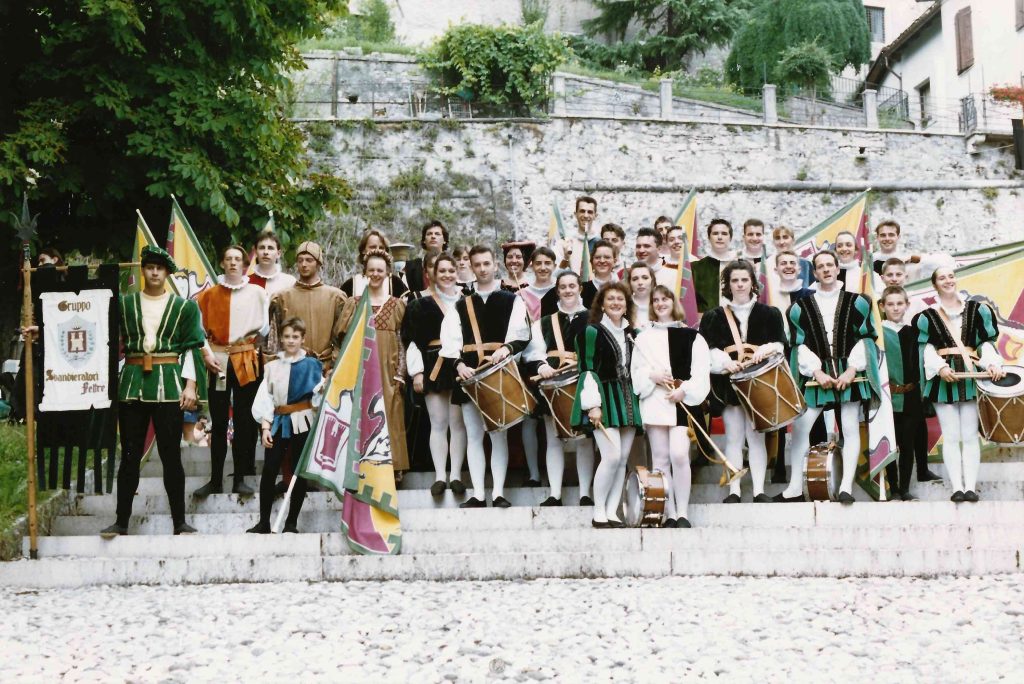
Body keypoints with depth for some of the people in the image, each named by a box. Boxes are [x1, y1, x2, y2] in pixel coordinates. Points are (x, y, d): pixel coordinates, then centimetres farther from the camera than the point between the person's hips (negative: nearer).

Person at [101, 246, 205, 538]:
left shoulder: (184, 306, 7)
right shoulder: (124, 303, 10)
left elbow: (191, 348, 4)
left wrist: (190, 385, -4)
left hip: (168, 383, -1)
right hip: (132, 382, 1)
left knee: (171, 454, 0)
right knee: (129, 454, 3)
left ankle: (179, 521, 6)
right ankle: (121, 521, 10)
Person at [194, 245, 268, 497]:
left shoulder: (256, 292, 5)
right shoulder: (210, 294, 9)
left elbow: (266, 327, 4)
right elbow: (199, 327, 7)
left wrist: (259, 329, -15)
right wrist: (206, 353, -3)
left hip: (247, 362, -1)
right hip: (218, 362, 1)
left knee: (243, 421, 0)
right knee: (218, 422, 2)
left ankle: (240, 479, 7)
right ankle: (215, 480, 8)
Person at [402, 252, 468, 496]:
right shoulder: (422, 304, 6)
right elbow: (413, 340, 4)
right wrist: (417, 372, -4)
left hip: (460, 366, 0)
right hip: (434, 366, 0)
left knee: (458, 422, 1)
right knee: (438, 424, 3)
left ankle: (456, 475, 7)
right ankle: (440, 476, 7)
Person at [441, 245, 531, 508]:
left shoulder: (512, 301, 8)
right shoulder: (460, 306, 14)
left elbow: (521, 333, -5)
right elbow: (450, 339, 3)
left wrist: (507, 348, -24)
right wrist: (459, 363, -13)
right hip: (470, 374, 3)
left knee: (499, 434, -1)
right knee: (474, 435, 3)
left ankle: (498, 493, 2)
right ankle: (478, 494, 6)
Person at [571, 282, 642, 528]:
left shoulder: (631, 334, 15)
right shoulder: (591, 332, -4)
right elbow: (587, 370, -9)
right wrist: (593, 404, -16)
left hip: (627, 399, 6)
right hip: (604, 399, -6)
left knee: (623, 459, 3)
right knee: (612, 456, -15)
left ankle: (612, 512, 8)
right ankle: (598, 513, -4)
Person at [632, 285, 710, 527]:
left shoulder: (691, 336, 8)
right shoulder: (644, 337, 15)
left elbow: (701, 371, 1)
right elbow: (635, 371, 10)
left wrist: (684, 390, -13)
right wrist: (652, 375, -9)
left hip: (682, 401, -2)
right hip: (654, 401, 2)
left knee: (679, 454, -16)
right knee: (660, 458, 1)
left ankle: (682, 513, -7)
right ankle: (669, 514, 5)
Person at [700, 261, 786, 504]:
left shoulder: (769, 314, 10)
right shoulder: (714, 317, 8)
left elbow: (780, 344, 5)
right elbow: (706, 350, 0)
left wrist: (764, 350, -15)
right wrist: (724, 361, -18)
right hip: (729, 383, 0)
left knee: (756, 436, 0)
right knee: (733, 438, 0)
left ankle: (759, 490, 4)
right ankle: (733, 491, 3)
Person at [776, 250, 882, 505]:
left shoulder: (856, 302, 5)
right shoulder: (801, 307, 7)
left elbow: (866, 339, 2)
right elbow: (800, 344, 4)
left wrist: (851, 370, -9)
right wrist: (817, 372, -8)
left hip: (849, 374, -1)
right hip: (816, 376, 1)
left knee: (850, 429, -3)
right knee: (799, 427, -5)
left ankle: (846, 487, 0)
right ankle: (795, 488, 2)